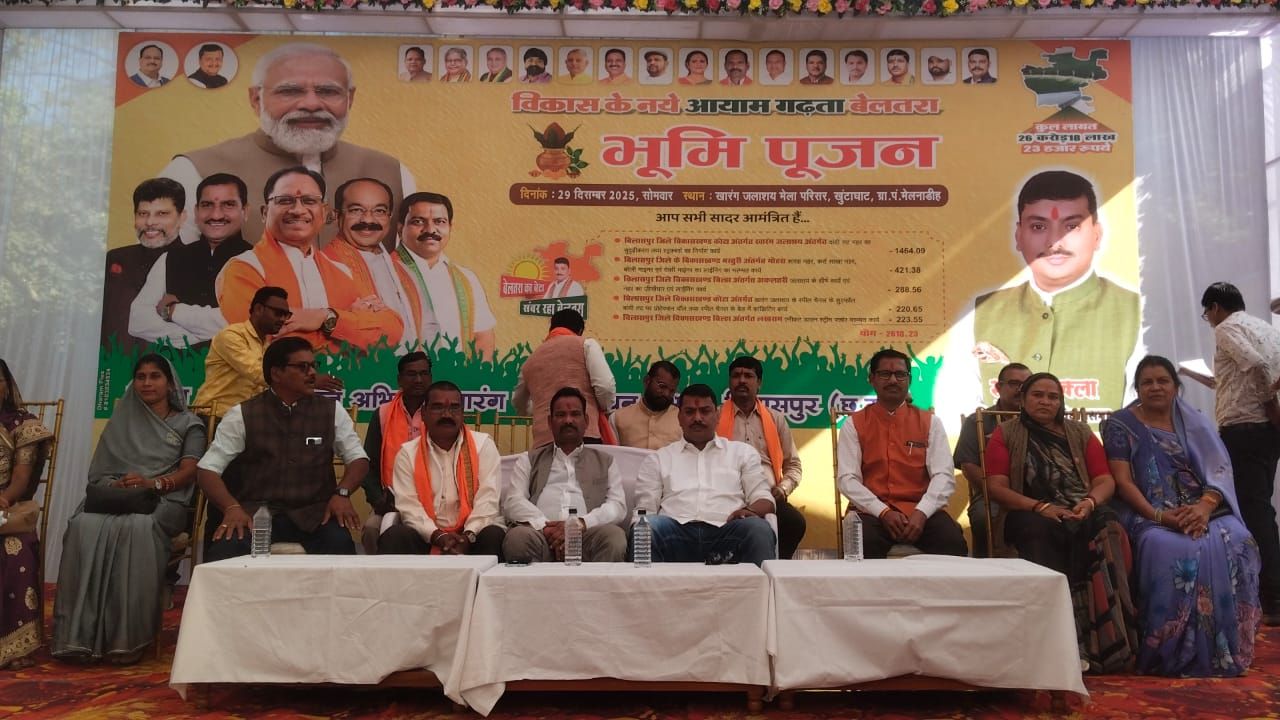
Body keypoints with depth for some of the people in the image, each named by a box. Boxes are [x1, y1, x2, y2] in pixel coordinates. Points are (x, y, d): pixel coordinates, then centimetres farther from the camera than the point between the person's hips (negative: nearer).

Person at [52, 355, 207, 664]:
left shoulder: (188, 424, 15)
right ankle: (81, 634, -32)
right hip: (115, 498, 3)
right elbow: (98, 472, 14)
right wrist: (116, 486, -9)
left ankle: (129, 636, -34)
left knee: (137, 527, -37)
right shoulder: (121, 421, 24)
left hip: (163, 502, -3)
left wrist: (153, 483, -19)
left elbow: (188, 472, 1)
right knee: (84, 526, -32)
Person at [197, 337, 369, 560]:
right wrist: (232, 507, -18)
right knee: (224, 550, -32)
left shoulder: (331, 411, 10)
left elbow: (358, 458, 9)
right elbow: (207, 469, 1)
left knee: (339, 544, -31)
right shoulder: (242, 415, 5)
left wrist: (342, 493, -12)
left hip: (314, 512, 1)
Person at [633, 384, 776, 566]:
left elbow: (764, 499, 16)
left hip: (725, 532, 0)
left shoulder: (743, 452, 25)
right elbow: (645, 509, 14)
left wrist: (750, 510, -10)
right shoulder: (657, 459, 23)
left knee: (759, 529, -34)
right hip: (677, 533, 0)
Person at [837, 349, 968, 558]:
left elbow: (944, 475, -1)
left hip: (921, 512, 2)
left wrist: (921, 513, -18)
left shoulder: (930, 422, 9)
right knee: (862, 545, -36)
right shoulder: (854, 424, 6)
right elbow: (847, 478, -3)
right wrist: (883, 512, -17)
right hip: (872, 512, -1)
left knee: (953, 543, -29)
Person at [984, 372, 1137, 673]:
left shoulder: (1080, 433, 20)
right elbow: (997, 487, 0)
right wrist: (1040, 507, -15)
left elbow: (1105, 480, 12)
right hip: (1031, 514, -2)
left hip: (1083, 511, 3)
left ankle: (1109, 644, -30)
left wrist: (1090, 502, -12)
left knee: (1109, 529, -32)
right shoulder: (1006, 433, 11)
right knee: (1040, 531, -38)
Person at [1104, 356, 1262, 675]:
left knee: (1237, 543, -27)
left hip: (1202, 510, 3)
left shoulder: (1196, 423, 13)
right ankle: (1174, 655, -26)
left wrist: (1204, 507, -20)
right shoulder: (1121, 426, 3)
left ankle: (1226, 651, -17)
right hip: (1148, 515, -3)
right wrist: (1159, 515, -21)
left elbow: (1218, 471, 1)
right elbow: (1122, 481, -6)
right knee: (1169, 549, -35)